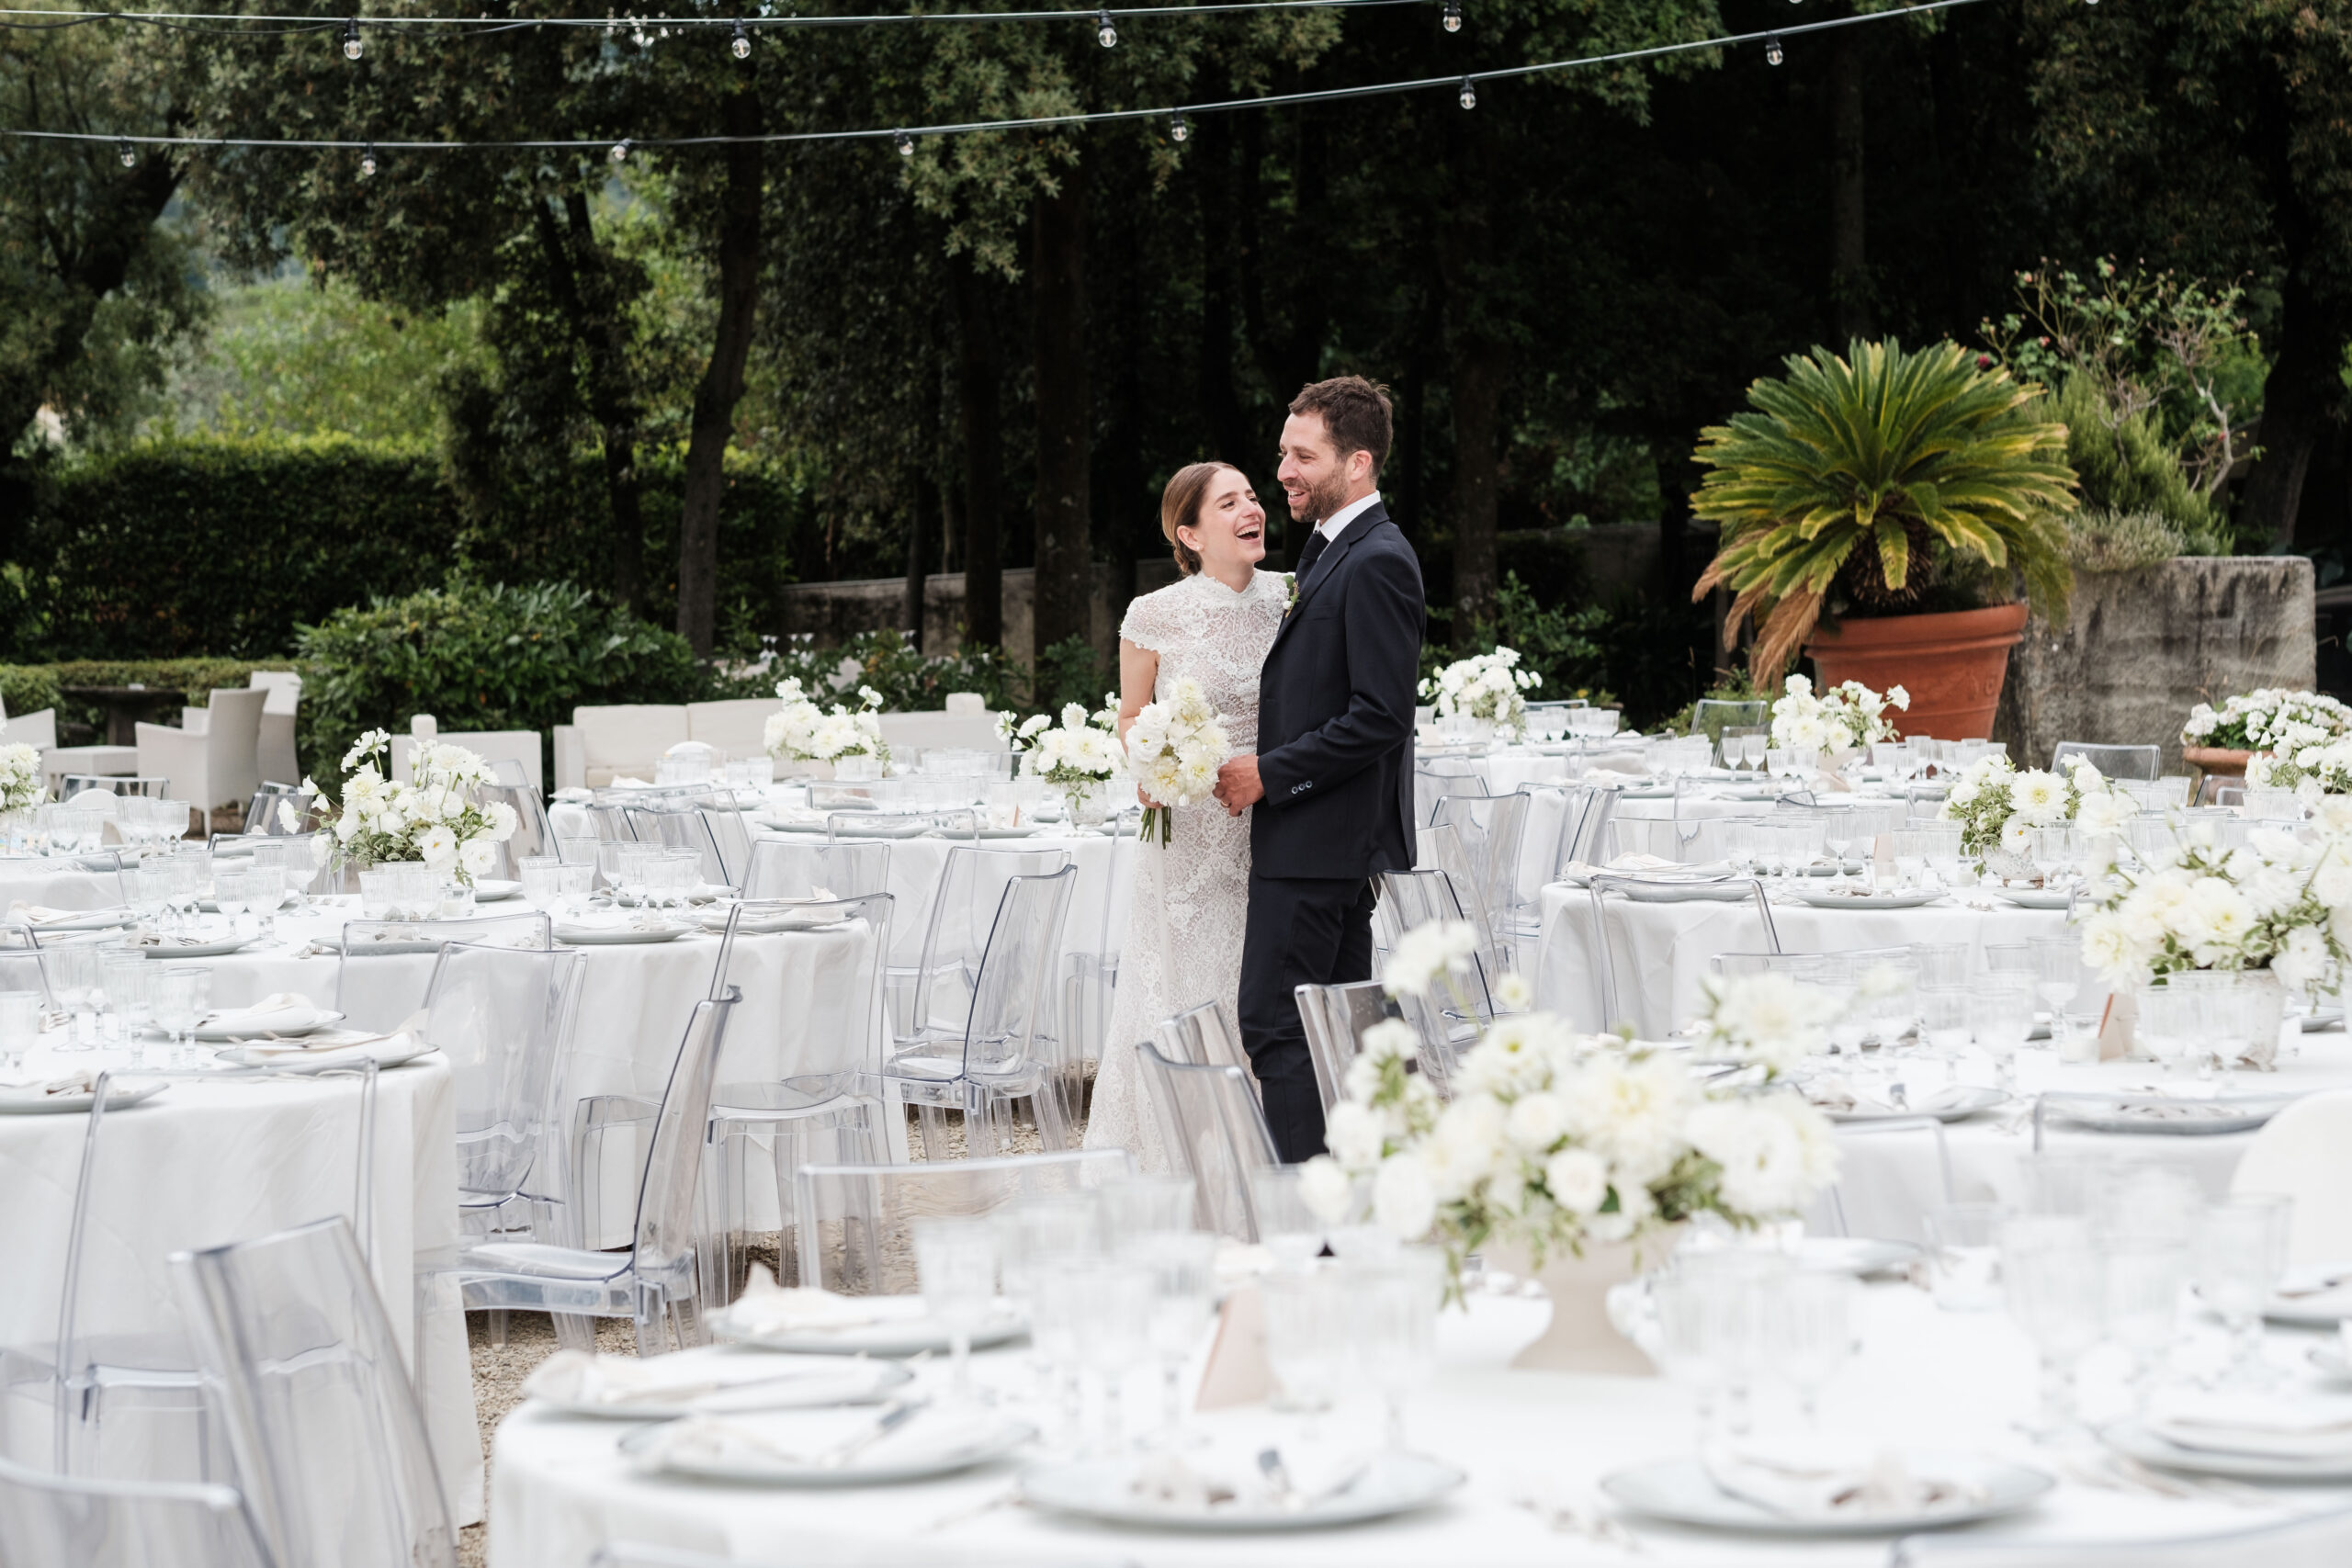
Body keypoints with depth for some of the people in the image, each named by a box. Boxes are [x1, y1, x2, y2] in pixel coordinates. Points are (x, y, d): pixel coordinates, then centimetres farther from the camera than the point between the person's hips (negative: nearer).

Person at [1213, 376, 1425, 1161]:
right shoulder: (1332, 553, 17)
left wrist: (1270, 773, -16)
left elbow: (1381, 716, -21)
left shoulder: (1376, 564, -16)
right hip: (1336, 845, 11)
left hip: (1317, 843, -11)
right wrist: (1264, 763, 10)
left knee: (1274, 1027, -12)